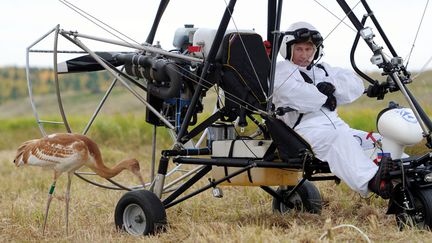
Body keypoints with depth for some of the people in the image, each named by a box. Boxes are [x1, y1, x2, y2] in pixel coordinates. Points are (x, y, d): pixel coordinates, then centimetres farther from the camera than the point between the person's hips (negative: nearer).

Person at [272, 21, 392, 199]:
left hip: (336, 125, 8)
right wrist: (325, 93, 5)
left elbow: (356, 86, 14)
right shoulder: (282, 71, 9)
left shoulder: (323, 70, 29)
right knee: (338, 139, -37)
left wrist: (331, 85, -2)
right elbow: (303, 100, -11)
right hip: (306, 128, -8)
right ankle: (370, 181, -58)